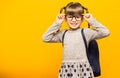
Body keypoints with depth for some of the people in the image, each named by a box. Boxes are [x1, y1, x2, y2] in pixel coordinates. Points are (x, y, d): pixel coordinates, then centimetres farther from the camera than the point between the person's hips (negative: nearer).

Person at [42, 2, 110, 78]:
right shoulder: (63, 33, 10)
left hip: (82, 68, -3)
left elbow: (106, 32, -7)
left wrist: (92, 21, -3)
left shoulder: (86, 32, 0)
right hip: (66, 69, 3)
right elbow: (45, 38, 7)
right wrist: (56, 23, 5)